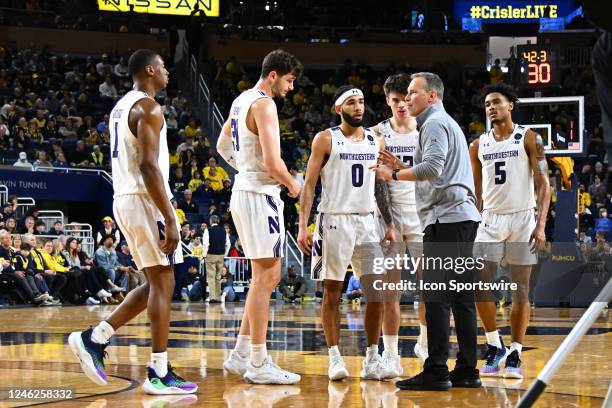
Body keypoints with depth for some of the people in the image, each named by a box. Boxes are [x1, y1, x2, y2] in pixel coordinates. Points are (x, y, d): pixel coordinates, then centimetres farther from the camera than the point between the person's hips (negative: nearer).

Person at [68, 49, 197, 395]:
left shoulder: (122, 106, 18)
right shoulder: (149, 108, -13)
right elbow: (149, 166, -22)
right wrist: (170, 219, -23)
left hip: (125, 199, 10)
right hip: (146, 200, -10)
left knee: (157, 284, 14)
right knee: (162, 284, -5)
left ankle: (94, 338, 10)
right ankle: (160, 374, -3)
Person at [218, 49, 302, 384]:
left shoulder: (242, 100, 14)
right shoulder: (264, 104, -16)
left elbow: (223, 146, 26)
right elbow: (272, 161, -23)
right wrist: (292, 184, -6)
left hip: (244, 190, 10)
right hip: (260, 195, -10)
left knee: (267, 276, 15)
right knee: (265, 277, -6)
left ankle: (241, 355, 16)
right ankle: (258, 364, -3)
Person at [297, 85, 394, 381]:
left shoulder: (376, 141, 10)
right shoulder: (326, 139, -2)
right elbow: (309, 184, -4)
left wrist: (390, 225, 7)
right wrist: (302, 226, -12)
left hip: (367, 221, 4)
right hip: (334, 220, -4)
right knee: (333, 290, 0)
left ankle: (372, 360, 5)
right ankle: (334, 357, 6)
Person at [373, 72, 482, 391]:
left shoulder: (435, 123, -6)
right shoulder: (447, 123, 26)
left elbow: (433, 168, -20)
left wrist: (395, 175, -10)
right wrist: (402, 167, 22)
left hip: (445, 218, -10)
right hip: (462, 217, 10)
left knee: (436, 298, -11)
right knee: (461, 297, 9)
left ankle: (436, 372, -12)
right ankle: (467, 370, 11)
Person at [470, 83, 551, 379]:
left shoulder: (529, 139, -1)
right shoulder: (478, 146, 10)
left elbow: (543, 184, -5)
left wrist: (541, 225, -14)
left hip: (522, 219, -3)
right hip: (490, 220, 3)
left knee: (520, 289, 0)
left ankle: (514, 356, 4)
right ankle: (495, 347, 9)